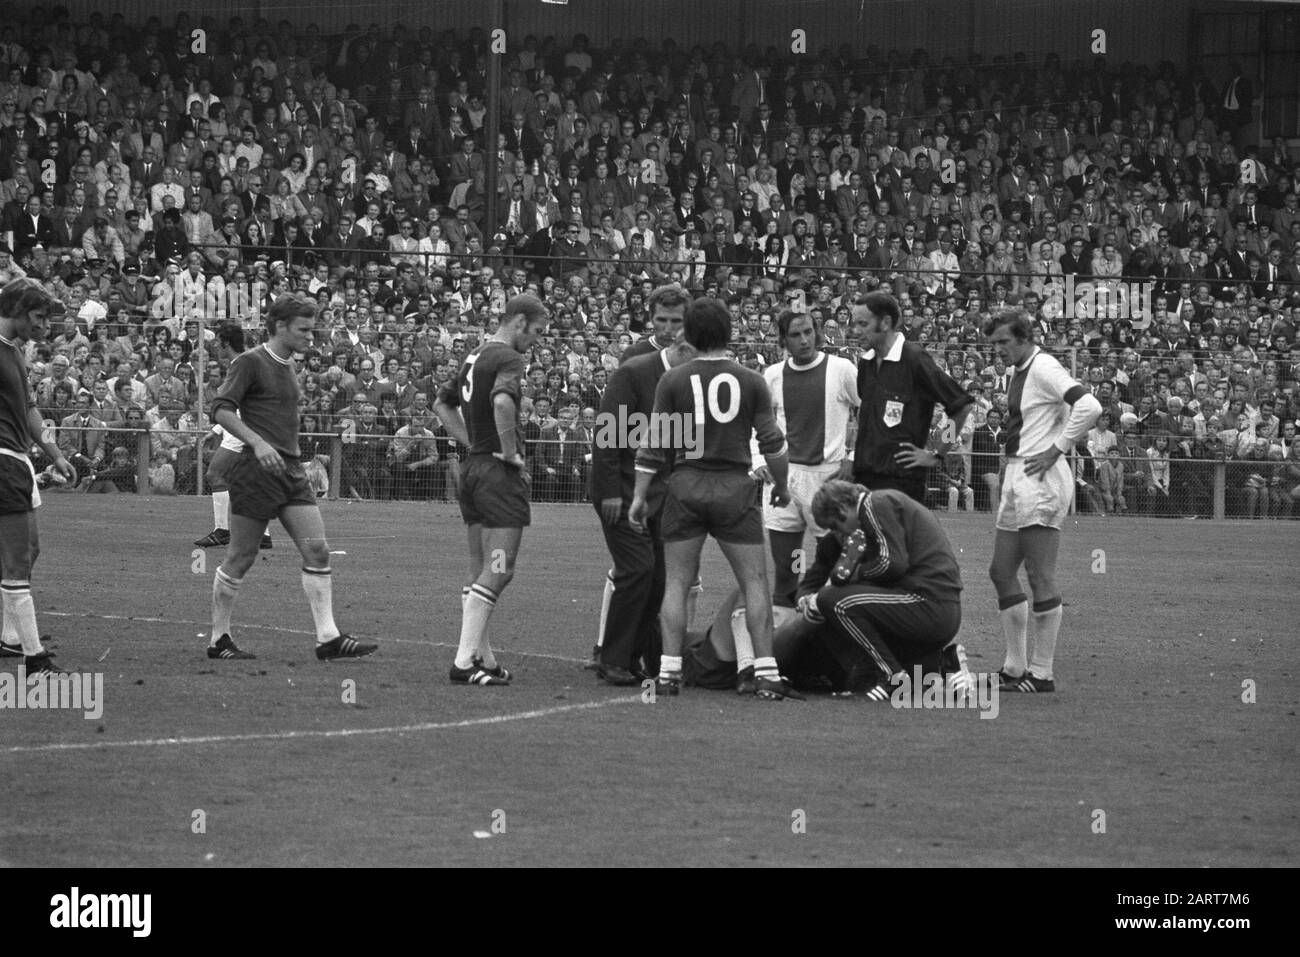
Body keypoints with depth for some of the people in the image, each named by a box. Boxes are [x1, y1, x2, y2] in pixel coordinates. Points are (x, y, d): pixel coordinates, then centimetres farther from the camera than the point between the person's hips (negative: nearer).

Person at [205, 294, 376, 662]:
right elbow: (221, 409, -17)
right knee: (240, 558, 0)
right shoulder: (250, 363, -8)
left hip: (291, 470, 8)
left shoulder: (288, 365, 18)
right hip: (256, 473, -8)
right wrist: (258, 444, -27)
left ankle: (328, 638, -5)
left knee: (317, 550, -3)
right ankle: (219, 639, 11)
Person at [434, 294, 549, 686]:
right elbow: (502, 403, -33)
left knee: (481, 570, 14)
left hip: (473, 467, 9)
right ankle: (465, 661, -12)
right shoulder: (509, 360, -13)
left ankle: (481, 657, 18)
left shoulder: (474, 357, 15)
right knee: (498, 570, -7)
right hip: (500, 473, -9)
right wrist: (511, 452, -20)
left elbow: (442, 405, 26)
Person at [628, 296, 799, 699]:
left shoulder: (672, 381, 0)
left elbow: (653, 444, -1)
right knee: (755, 582, 4)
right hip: (735, 487, -1)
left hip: (685, 485, 1)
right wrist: (782, 486, 19)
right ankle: (765, 673, -2)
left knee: (676, 583, 7)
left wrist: (639, 496, 6)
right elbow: (772, 442, 3)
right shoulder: (750, 382, -1)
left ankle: (668, 673, 2)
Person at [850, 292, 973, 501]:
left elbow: (964, 405, -8)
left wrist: (937, 455, -5)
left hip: (901, 479, -7)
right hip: (864, 476, 7)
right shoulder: (865, 363, 12)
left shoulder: (914, 360, -10)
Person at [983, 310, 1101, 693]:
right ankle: (1016, 668, 17)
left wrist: (1056, 449, -19)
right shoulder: (1020, 373, 16)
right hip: (1017, 483, 11)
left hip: (1041, 483, -11)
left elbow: (1089, 406, -25)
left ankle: (1042, 673, -4)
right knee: (1002, 572, 12)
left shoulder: (1043, 369, -13)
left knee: (1041, 579, -7)